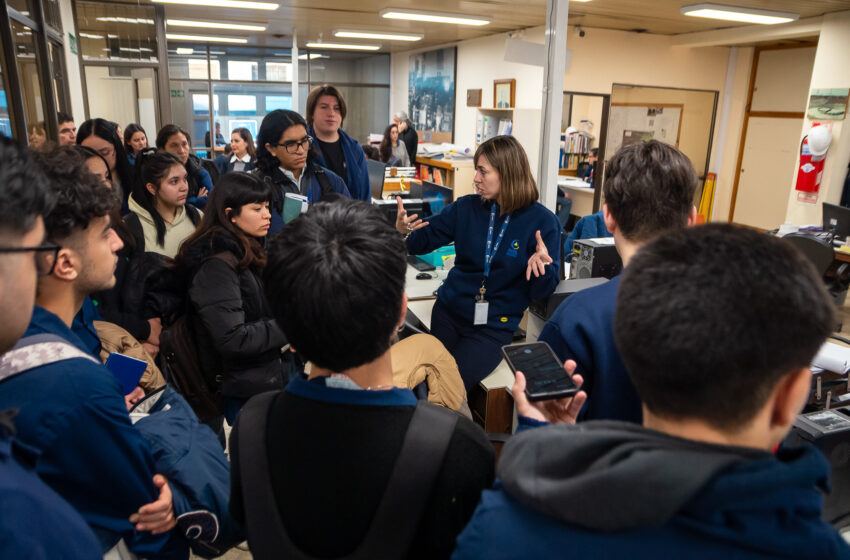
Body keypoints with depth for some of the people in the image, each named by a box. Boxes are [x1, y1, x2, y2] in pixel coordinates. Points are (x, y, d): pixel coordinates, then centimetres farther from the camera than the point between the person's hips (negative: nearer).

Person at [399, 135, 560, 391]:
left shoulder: (543, 221, -8)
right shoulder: (467, 207, 2)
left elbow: (541, 292, -6)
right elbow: (423, 240, 5)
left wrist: (542, 265, -27)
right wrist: (404, 230, -17)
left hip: (495, 327, -3)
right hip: (449, 311, 4)